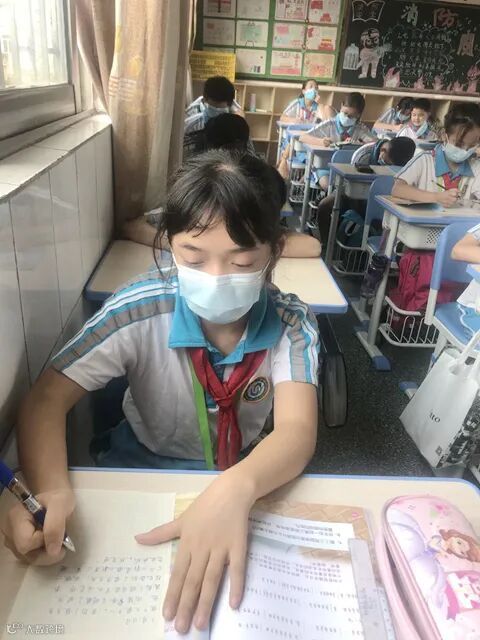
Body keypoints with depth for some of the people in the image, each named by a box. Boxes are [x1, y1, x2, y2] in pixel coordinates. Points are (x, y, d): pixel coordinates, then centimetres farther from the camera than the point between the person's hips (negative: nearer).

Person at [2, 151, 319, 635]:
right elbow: (47, 398, -20)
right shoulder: (142, 311, -22)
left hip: (250, 475, 1)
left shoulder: (290, 323, -19)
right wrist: (50, 490, -40)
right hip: (144, 465, 0)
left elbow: (298, 431, -29)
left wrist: (234, 489, -51)